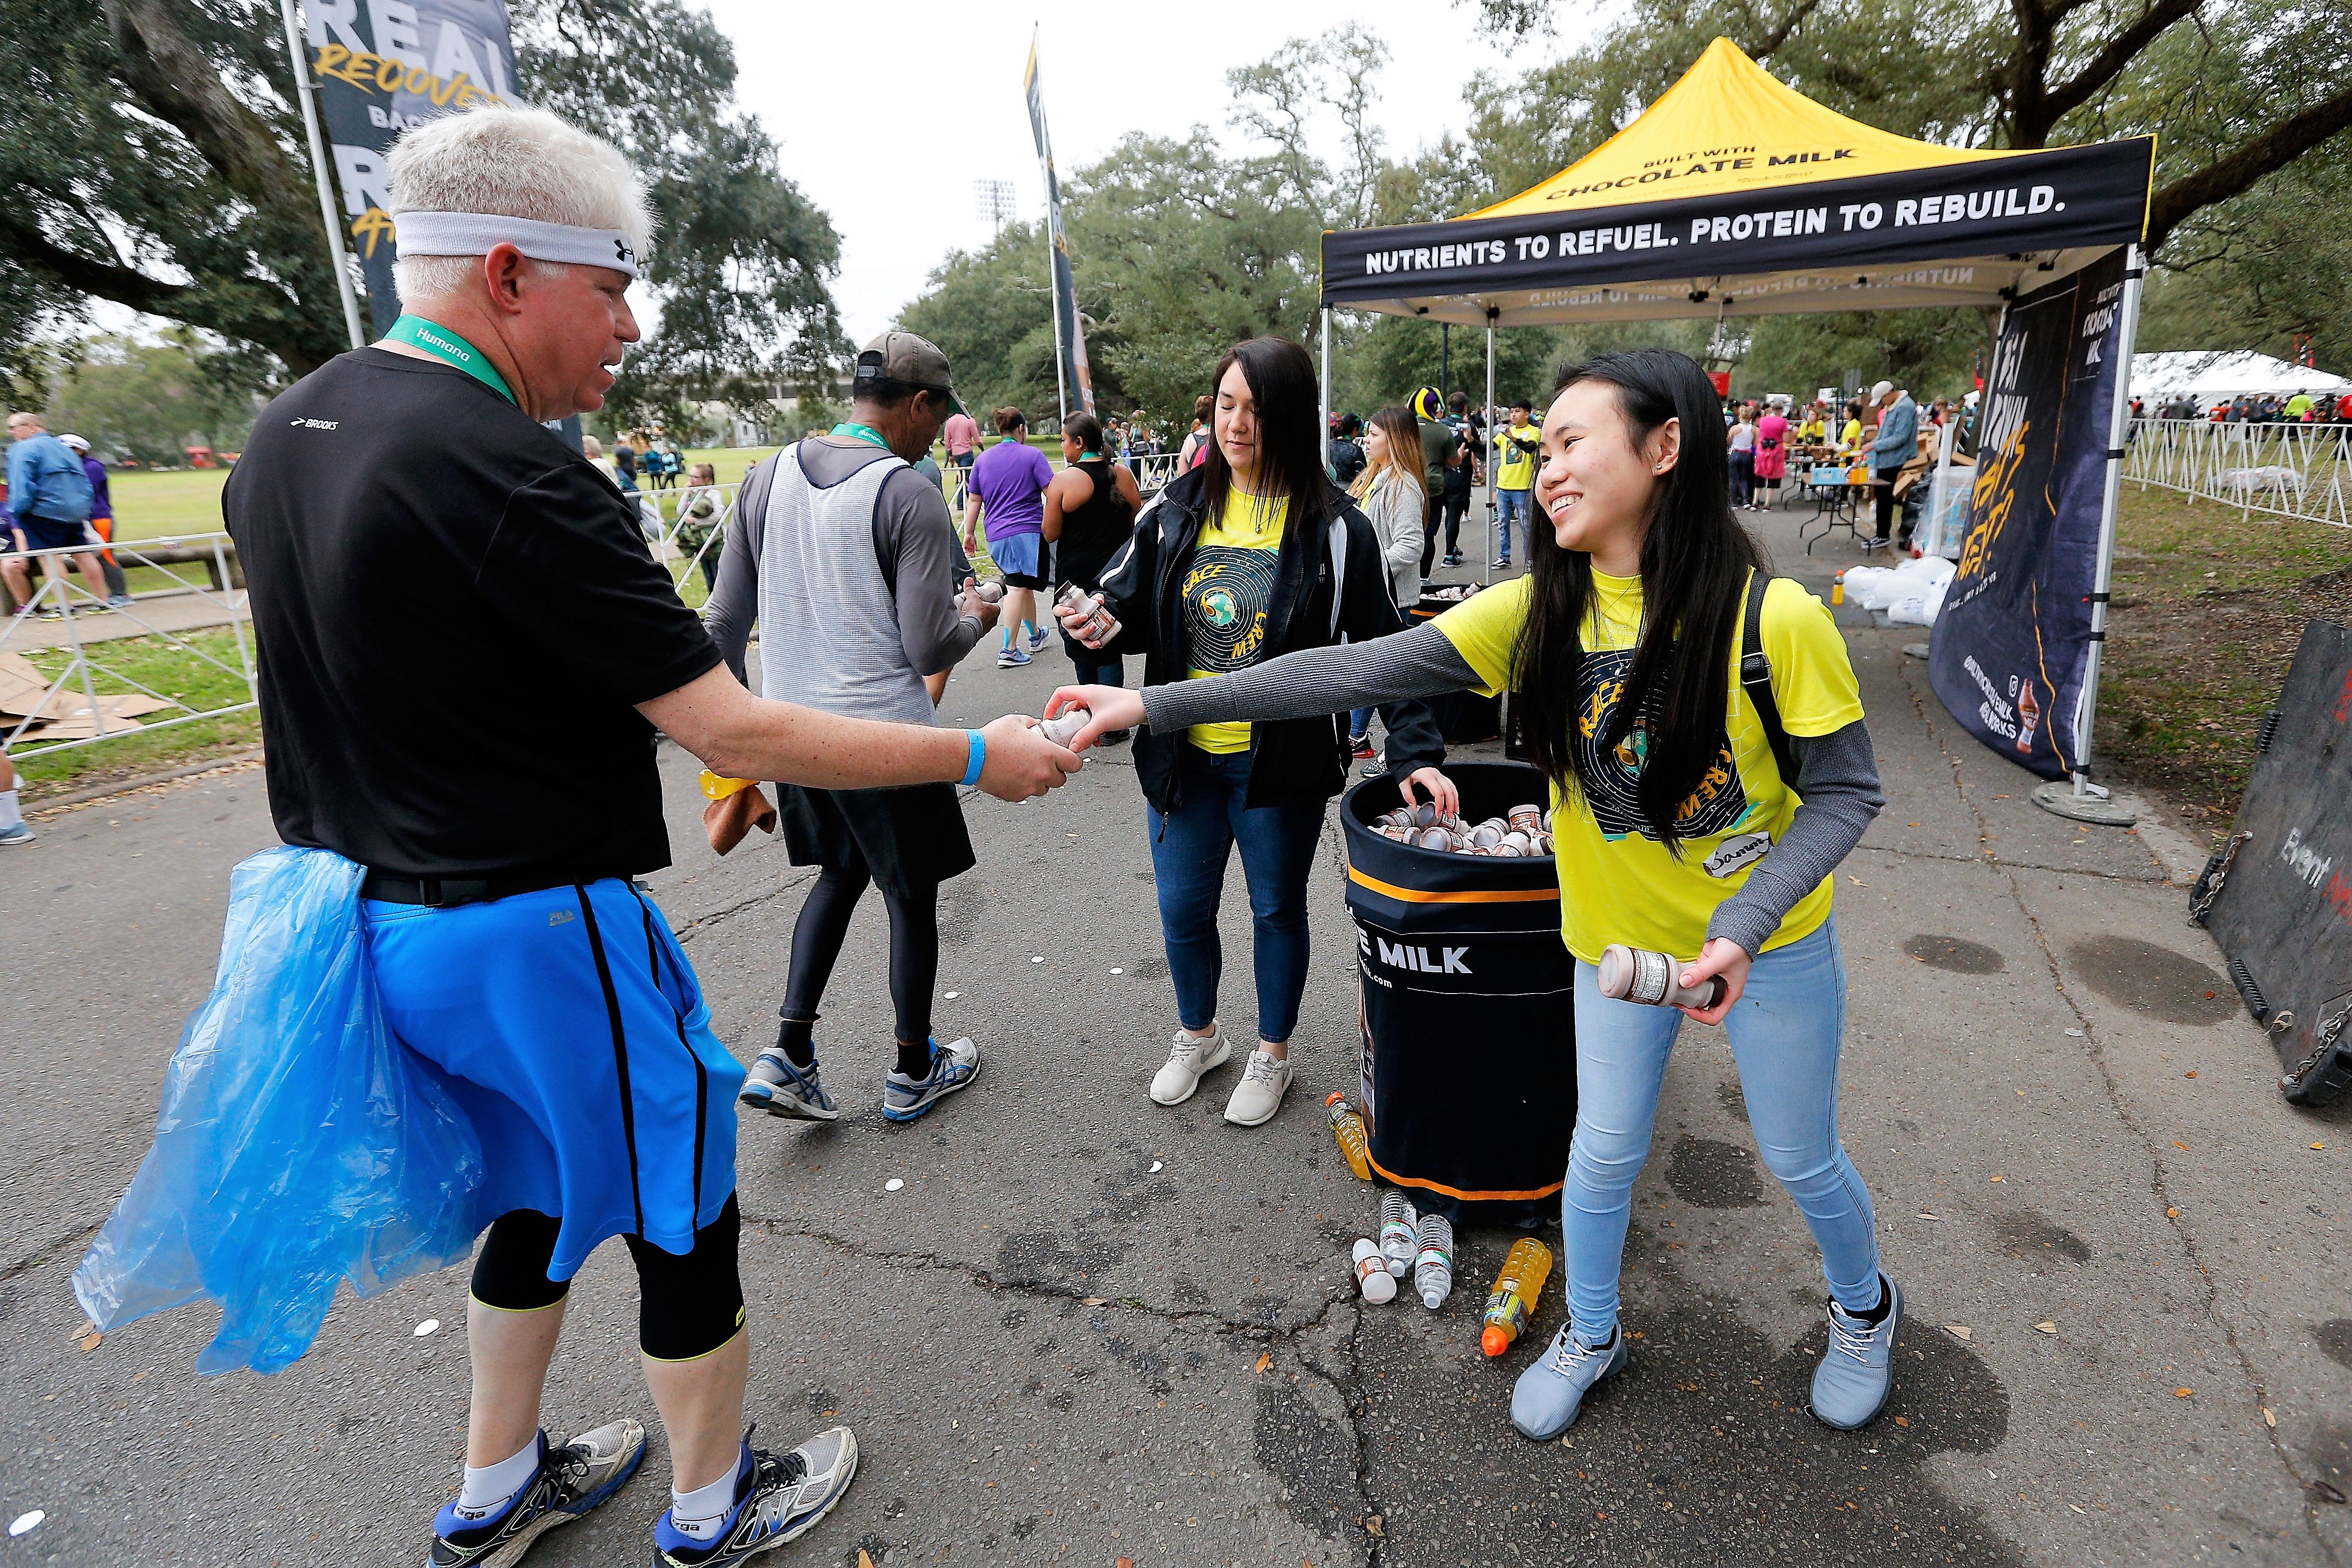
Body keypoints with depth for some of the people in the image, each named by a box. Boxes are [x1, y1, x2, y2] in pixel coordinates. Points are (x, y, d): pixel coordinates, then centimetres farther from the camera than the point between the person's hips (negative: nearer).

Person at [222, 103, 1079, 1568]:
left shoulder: (289, 429, 5)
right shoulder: (507, 475, -25)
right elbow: (737, 733, -25)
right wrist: (980, 756, -18)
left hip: (381, 906, 9)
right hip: (536, 931, -9)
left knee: (541, 1193, 26)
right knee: (686, 1217, 12)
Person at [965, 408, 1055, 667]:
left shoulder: (983, 459, 11)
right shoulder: (1032, 455, -3)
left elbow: (974, 500, 13)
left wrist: (969, 533, 19)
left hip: (996, 536, 6)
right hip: (1028, 531, -5)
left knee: (1021, 584, 19)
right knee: (1018, 587, -4)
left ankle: (1035, 635, 32)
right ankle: (1009, 650, -5)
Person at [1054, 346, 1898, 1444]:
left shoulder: (1772, 618, -23)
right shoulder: (1540, 612, -15)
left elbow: (1844, 792, -13)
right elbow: (1359, 672, -22)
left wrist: (1742, 926, -27)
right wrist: (1153, 704, -28)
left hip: (1770, 943, -2)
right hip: (1617, 939, 2)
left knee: (1799, 1157, 18)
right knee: (1604, 1153, 14)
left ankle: (1863, 1306, 52)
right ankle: (1589, 1335, 43)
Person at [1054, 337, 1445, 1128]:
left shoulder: (1335, 527, -9)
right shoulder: (1177, 508, 0)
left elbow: (1385, 647, -7)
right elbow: (1128, 604, 5)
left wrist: (1416, 752, -16)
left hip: (1282, 762, -3)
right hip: (1183, 756, 3)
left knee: (1277, 909, 14)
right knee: (1183, 906, 15)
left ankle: (1273, 1053, 38)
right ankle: (1198, 1035, 43)